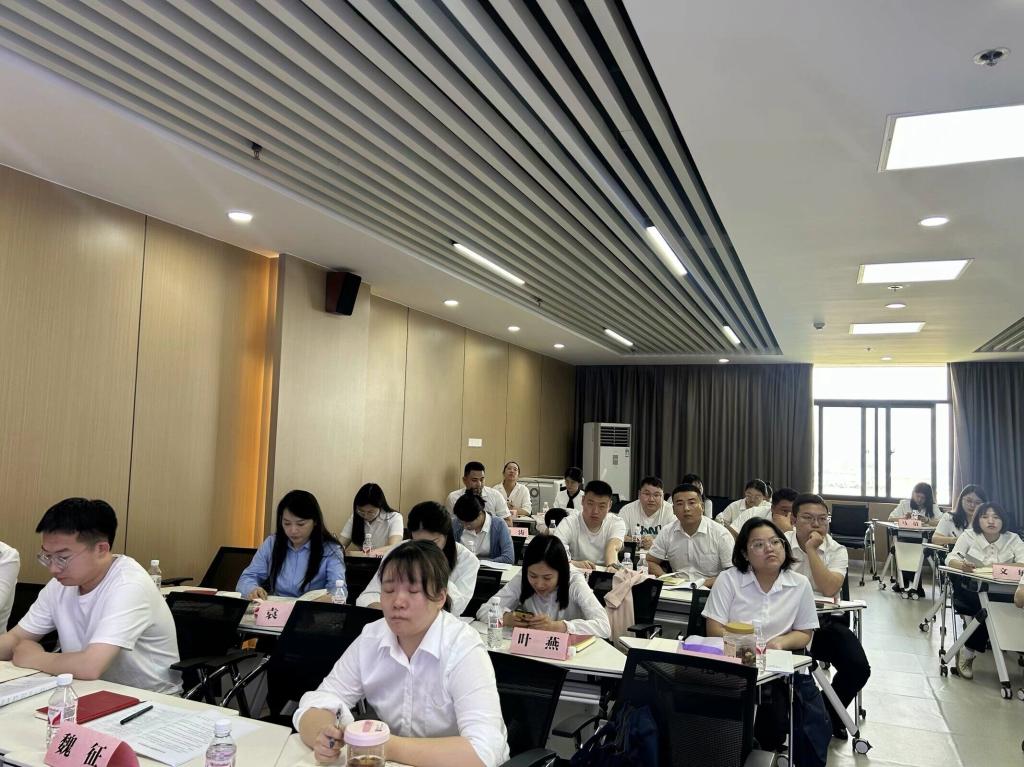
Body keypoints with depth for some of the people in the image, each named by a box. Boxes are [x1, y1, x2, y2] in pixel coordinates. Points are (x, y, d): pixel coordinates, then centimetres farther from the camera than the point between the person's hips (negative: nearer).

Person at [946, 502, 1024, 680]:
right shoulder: (969, 536, 1)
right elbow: (950, 559, -9)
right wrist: (962, 565, -33)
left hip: (1001, 594, 1)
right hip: (970, 592, -1)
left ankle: (968, 651, -10)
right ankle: (968, 653, -11)